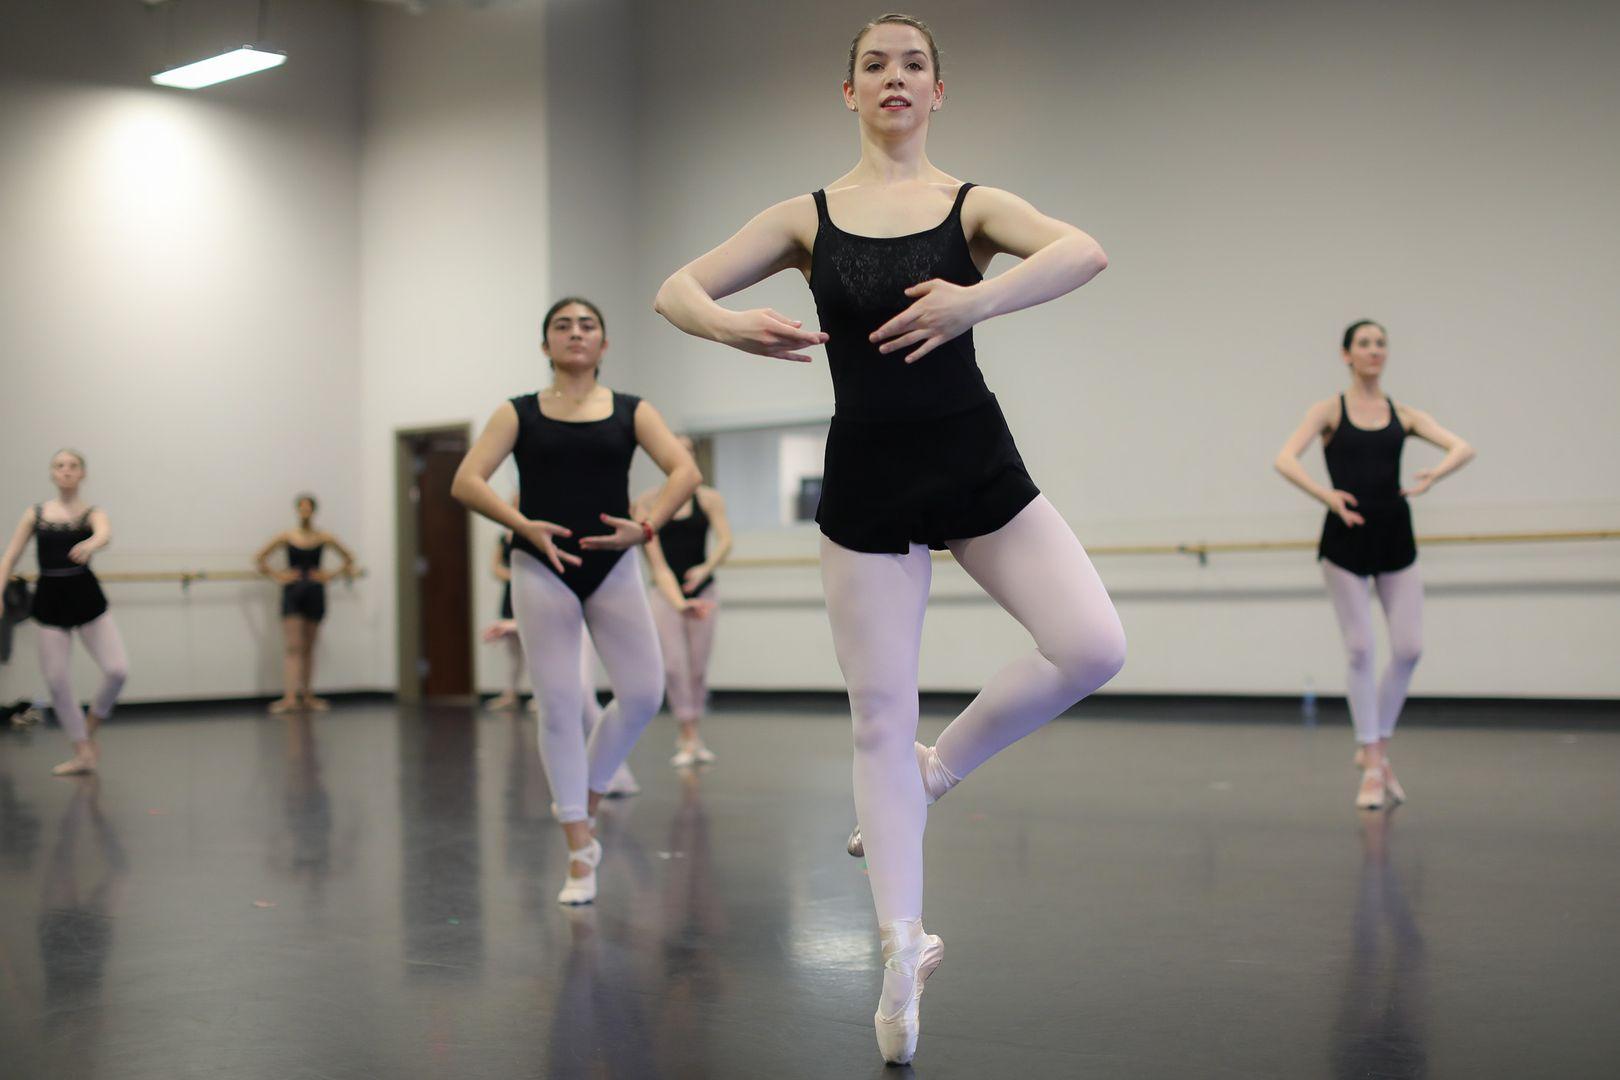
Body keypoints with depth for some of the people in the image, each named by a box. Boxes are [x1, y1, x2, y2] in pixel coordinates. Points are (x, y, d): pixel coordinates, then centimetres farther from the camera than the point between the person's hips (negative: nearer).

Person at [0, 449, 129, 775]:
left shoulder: (92, 514, -1)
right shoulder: (35, 514, 6)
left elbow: (105, 533, -25)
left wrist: (90, 544, -49)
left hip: (86, 597, -2)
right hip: (50, 600, 2)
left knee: (117, 669, -12)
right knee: (55, 678, 1)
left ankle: (90, 728, 16)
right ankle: (83, 751, 14)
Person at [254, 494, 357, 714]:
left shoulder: (324, 538, 2)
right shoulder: (286, 537, 0)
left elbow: (349, 558, 13)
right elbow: (260, 557, 8)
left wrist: (332, 575, 4)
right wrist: (276, 575, -1)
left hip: (315, 593, 1)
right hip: (292, 592, -1)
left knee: (308, 648, 10)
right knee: (292, 646, -11)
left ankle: (307, 696, 18)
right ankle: (290, 697, -19)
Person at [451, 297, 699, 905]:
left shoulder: (631, 411, 8)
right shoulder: (519, 414, 6)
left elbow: (685, 472, -4)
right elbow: (466, 482, -4)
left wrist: (647, 526, -20)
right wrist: (523, 525, -19)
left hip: (612, 568, 1)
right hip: (542, 570, -1)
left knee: (643, 693, -5)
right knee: (560, 707, -3)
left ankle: (581, 800, 22)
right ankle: (580, 852, 7)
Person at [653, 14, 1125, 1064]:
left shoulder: (973, 205, 0)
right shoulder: (807, 217, 4)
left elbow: (1086, 250, -19)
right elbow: (678, 287, 1)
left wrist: (975, 301, -36)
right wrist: (730, 325, -22)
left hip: (977, 464, 0)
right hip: (867, 477, 0)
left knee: (1094, 646, -15)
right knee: (880, 718, 3)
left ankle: (940, 766, 10)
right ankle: (904, 947, 16)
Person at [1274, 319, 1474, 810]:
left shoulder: (1402, 414, 9)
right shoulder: (1330, 410, 1)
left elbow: (1463, 448, -2)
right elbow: (1285, 460, -12)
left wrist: (1433, 474, -22)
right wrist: (1326, 495, -25)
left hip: (1394, 536, 3)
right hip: (1347, 539, -3)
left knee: (1409, 649, -1)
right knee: (1360, 651, -2)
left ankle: (1375, 747, 20)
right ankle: (1373, 766, 8)